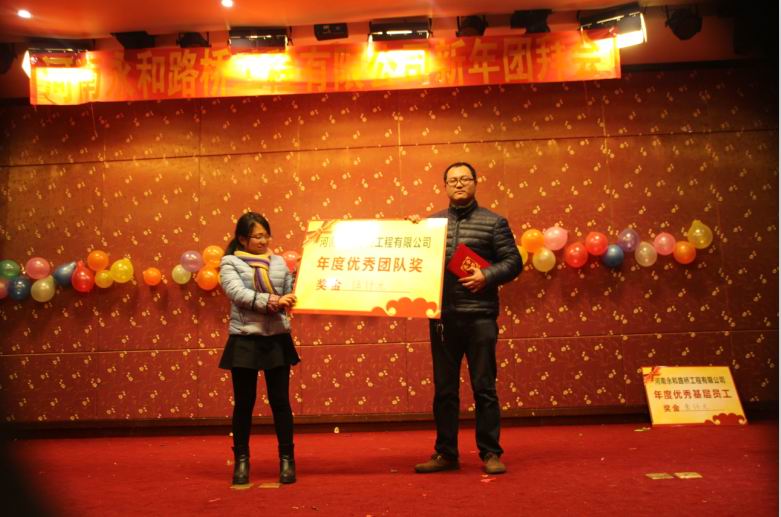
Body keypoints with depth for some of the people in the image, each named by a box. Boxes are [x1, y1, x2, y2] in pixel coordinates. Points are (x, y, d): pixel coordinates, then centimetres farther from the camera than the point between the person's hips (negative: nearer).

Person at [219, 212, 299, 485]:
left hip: (277, 339, 2)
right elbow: (238, 293, -16)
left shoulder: (279, 262, 10)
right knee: (244, 402, 8)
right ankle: (241, 460, 23)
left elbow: (292, 293, 8)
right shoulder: (230, 263, 0)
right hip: (245, 341, -2)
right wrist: (270, 302, -26)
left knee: (280, 401, 6)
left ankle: (287, 458, 19)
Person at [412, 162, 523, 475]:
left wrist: (487, 276, -15)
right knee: (444, 388, 9)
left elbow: (513, 261, 0)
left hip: (480, 317, -3)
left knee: (484, 387, 3)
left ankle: (490, 453, 15)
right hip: (442, 317, 3)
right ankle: (445, 453, 20)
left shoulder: (494, 222, 5)